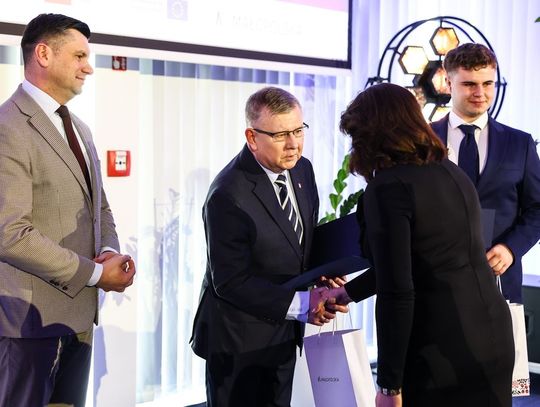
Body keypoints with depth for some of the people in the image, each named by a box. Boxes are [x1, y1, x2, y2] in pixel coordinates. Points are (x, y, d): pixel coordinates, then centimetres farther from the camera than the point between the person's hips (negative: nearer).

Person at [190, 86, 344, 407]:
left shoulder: (302, 169, -1)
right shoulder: (229, 197, -25)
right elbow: (231, 282, -23)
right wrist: (301, 304, -24)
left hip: (284, 332, 7)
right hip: (239, 342, -7)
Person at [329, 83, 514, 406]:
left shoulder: (389, 187, -15)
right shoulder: (451, 173, 11)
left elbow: (397, 293, -19)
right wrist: (349, 292, 30)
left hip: (441, 355, -8)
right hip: (494, 338, 8)